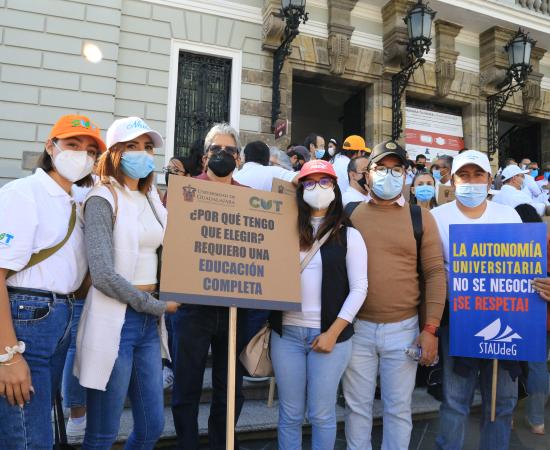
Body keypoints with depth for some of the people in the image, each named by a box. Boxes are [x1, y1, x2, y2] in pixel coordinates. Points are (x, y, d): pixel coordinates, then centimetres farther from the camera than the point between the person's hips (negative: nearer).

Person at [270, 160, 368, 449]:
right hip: (286, 332, 2)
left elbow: (359, 288, -4)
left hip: (329, 334, -2)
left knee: (321, 414, 8)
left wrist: (333, 332, -9)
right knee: (290, 414, 10)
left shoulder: (349, 235, 1)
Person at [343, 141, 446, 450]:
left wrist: (431, 328, -6)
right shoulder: (349, 213, 1)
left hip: (403, 328, 0)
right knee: (357, 406, 14)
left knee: (399, 408, 14)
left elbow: (435, 273, -1)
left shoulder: (420, 217, 0)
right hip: (357, 327, 1)